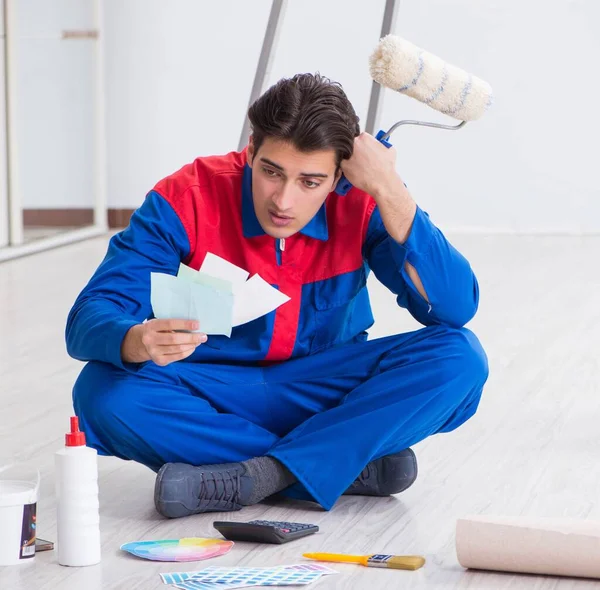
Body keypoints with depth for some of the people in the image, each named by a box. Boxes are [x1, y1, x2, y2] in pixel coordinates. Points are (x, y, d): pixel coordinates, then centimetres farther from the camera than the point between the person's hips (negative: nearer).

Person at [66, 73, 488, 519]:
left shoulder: (362, 203, -14)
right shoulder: (188, 199, -18)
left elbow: (455, 309, -22)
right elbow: (89, 320, -23)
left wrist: (389, 192, -29)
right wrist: (138, 342, -47)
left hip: (327, 394, 1)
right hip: (212, 399, 0)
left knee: (458, 359, -24)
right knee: (105, 391, -32)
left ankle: (251, 479, -27)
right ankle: (357, 464, -26)